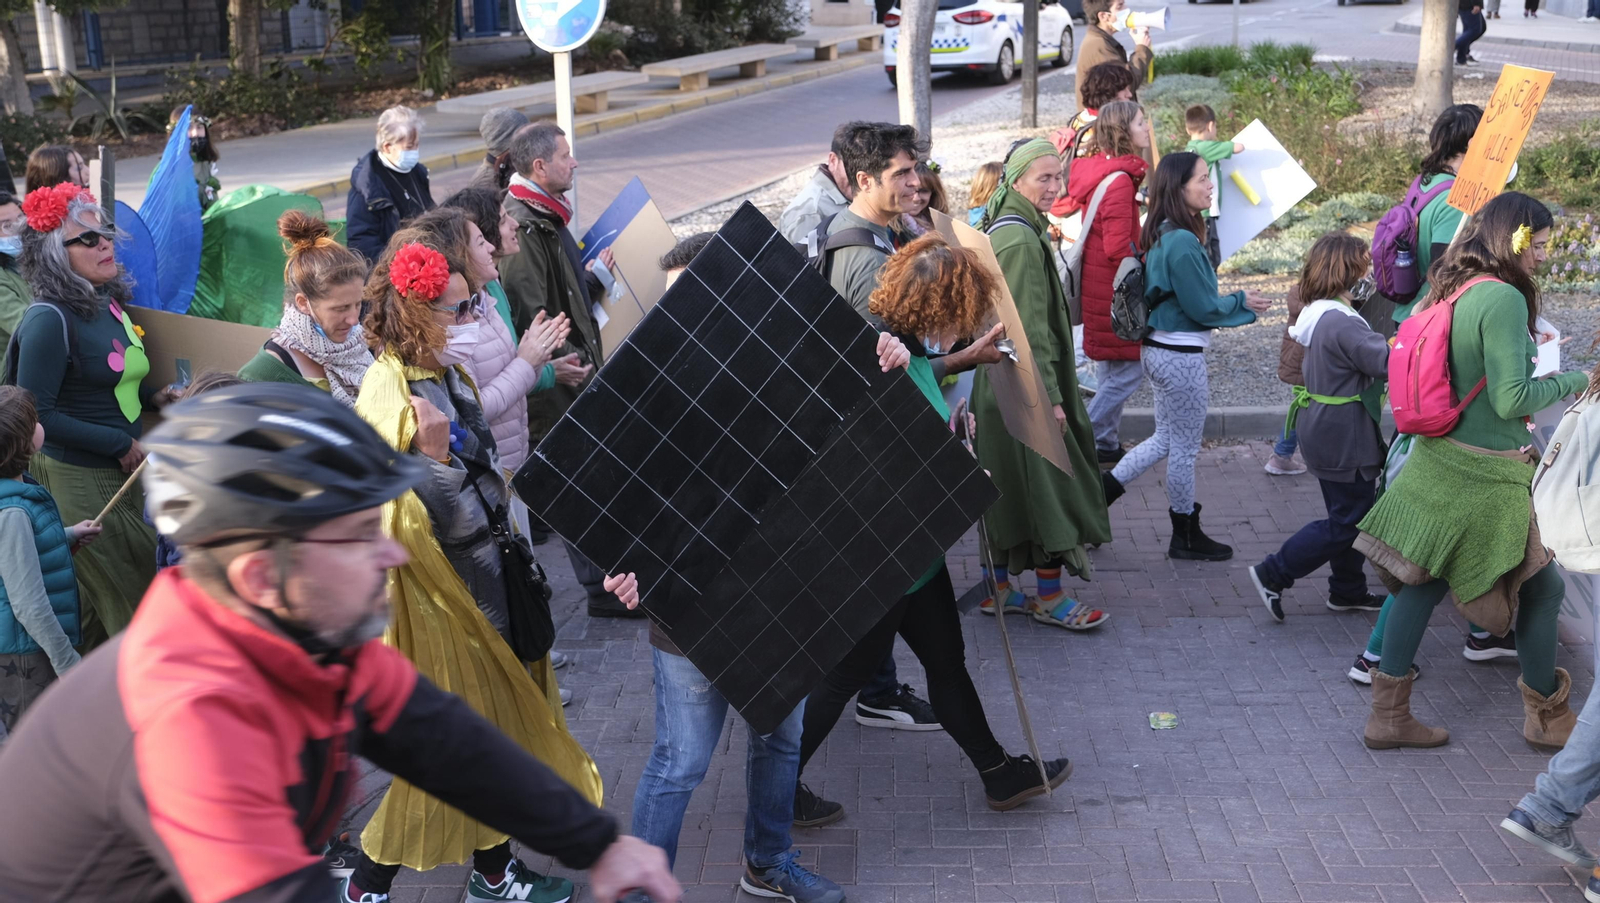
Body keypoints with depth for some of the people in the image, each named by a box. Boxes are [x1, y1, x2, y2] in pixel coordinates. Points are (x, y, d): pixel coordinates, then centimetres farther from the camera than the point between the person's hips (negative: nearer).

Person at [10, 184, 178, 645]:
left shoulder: (109, 302, 6)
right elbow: (37, 414, -20)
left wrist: (151, 396, 6)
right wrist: (121, 444, -17)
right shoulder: (49, 320, -18)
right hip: (78, 480, -8)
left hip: (120, 471, 8)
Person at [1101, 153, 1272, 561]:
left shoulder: (1161, 236, 6)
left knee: (1166, 440, 21)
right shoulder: (1182, 242, -23)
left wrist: (1230, 303, 12)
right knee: (1184, 449, 7)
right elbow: (1203, 307, -18)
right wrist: (1242, 304, -1)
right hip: (1181, 356, -9)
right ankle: (1186, 538, 23)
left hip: (1161, 349, 9)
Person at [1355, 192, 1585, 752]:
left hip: (1437, 457, 8)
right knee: (1541, 586, 10)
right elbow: (1513, 399, -20)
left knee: (1422, 584, 10)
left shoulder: (1447, 290, 7)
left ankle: (1389, 716, 14)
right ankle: (1547, 716, 24)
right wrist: (1571, 383, -5)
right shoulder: (1504, 298, -18)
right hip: (1488, 474, -8)